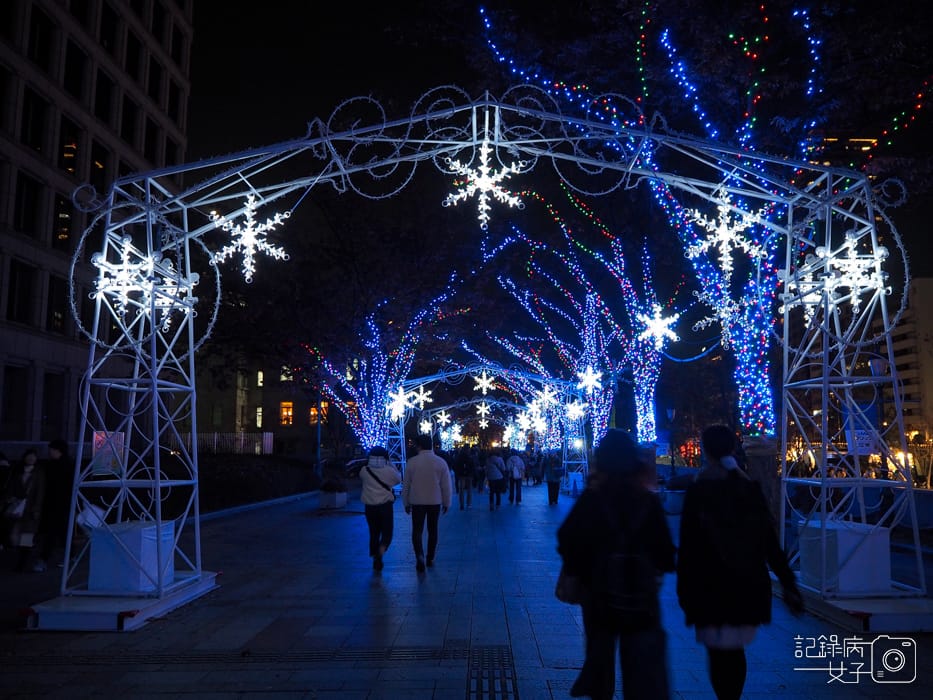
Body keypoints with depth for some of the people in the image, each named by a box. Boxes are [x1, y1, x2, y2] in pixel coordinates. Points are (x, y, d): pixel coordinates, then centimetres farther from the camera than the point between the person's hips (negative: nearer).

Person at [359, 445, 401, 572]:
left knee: (374, 533, 15)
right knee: (387, 533, 6)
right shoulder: (389, 470, -10)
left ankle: (375, 559, 19)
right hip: (385, 505, -2)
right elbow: (398, 479, 9)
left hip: (369, 506, 2)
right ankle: (380, 553, -19)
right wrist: (391, 464, 11)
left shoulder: (364, 471, -6)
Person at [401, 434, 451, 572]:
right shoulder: (440, 462, -6)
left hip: (417, 502, -1)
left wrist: (406, 502, 10)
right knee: (432, 530, 16)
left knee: (417, 530, 5)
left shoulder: (411, 462, -8)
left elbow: (406, 484, -1)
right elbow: (446, 485, -2)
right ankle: (430, 558, 24)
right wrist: (446, 503, 9)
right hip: (435, 502, 1)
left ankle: (419, 556, -17)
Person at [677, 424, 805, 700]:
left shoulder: (698, 491, -10)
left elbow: (688, 546, -10)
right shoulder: (751, 488, 3)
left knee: (718, 651, 3)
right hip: (749, 584, 5)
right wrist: (788, 583, 8)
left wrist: (684, 589, -4)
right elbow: (770, 542, 3)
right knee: (735, 649, 19)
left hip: (711, 586, -5)